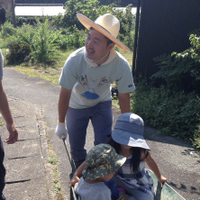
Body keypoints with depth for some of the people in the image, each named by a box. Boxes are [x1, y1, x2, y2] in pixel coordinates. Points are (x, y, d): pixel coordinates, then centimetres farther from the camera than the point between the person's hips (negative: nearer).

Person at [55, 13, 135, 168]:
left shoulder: (122, 66, -33)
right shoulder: (74, 60, -36)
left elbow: (124, 97, -17)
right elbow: (65, 94, -22)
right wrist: (61, 123, -10)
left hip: (102, 104, 0)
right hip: (76, 105, 0)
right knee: (76, 145, 10)